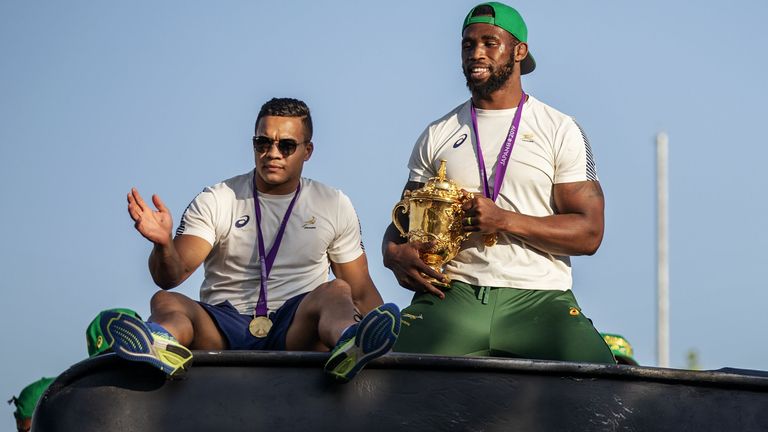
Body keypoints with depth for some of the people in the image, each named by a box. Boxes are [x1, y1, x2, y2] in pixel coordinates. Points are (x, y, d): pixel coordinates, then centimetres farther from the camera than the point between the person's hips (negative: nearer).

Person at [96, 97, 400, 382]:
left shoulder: (334, 205, 14)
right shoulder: (215, 201, 7)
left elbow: (360, 290, 15)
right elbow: (171, 276, -5)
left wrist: (381, 329, -4)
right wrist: (163, 244, -29)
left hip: (298, 324, 0)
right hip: (224, 326, 0)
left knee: (336, 291, -28)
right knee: (165, 301, -26)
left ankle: (349, 348, -65)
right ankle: (163, 345, -64)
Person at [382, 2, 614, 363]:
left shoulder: (560, 131, 10)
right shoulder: (437, 136, 18)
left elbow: (588, 232, 2)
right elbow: (404, 220, 20)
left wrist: (505, 221, -11)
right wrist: (394, 253, -6)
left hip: (538, 296, -1)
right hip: (453, 294, 1)